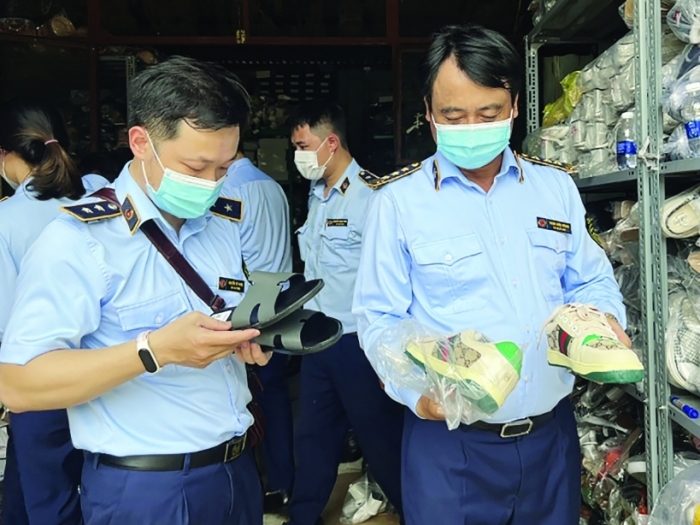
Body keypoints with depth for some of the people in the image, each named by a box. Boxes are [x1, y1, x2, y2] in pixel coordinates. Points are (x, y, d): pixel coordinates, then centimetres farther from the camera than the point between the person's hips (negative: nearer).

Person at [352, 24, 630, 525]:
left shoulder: (557, 187, 6)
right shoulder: (398, 199, -6)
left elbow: (592, 282, 12)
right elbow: (379, 319, -6)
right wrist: (416, 389, -23)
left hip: (552, 436, 4)